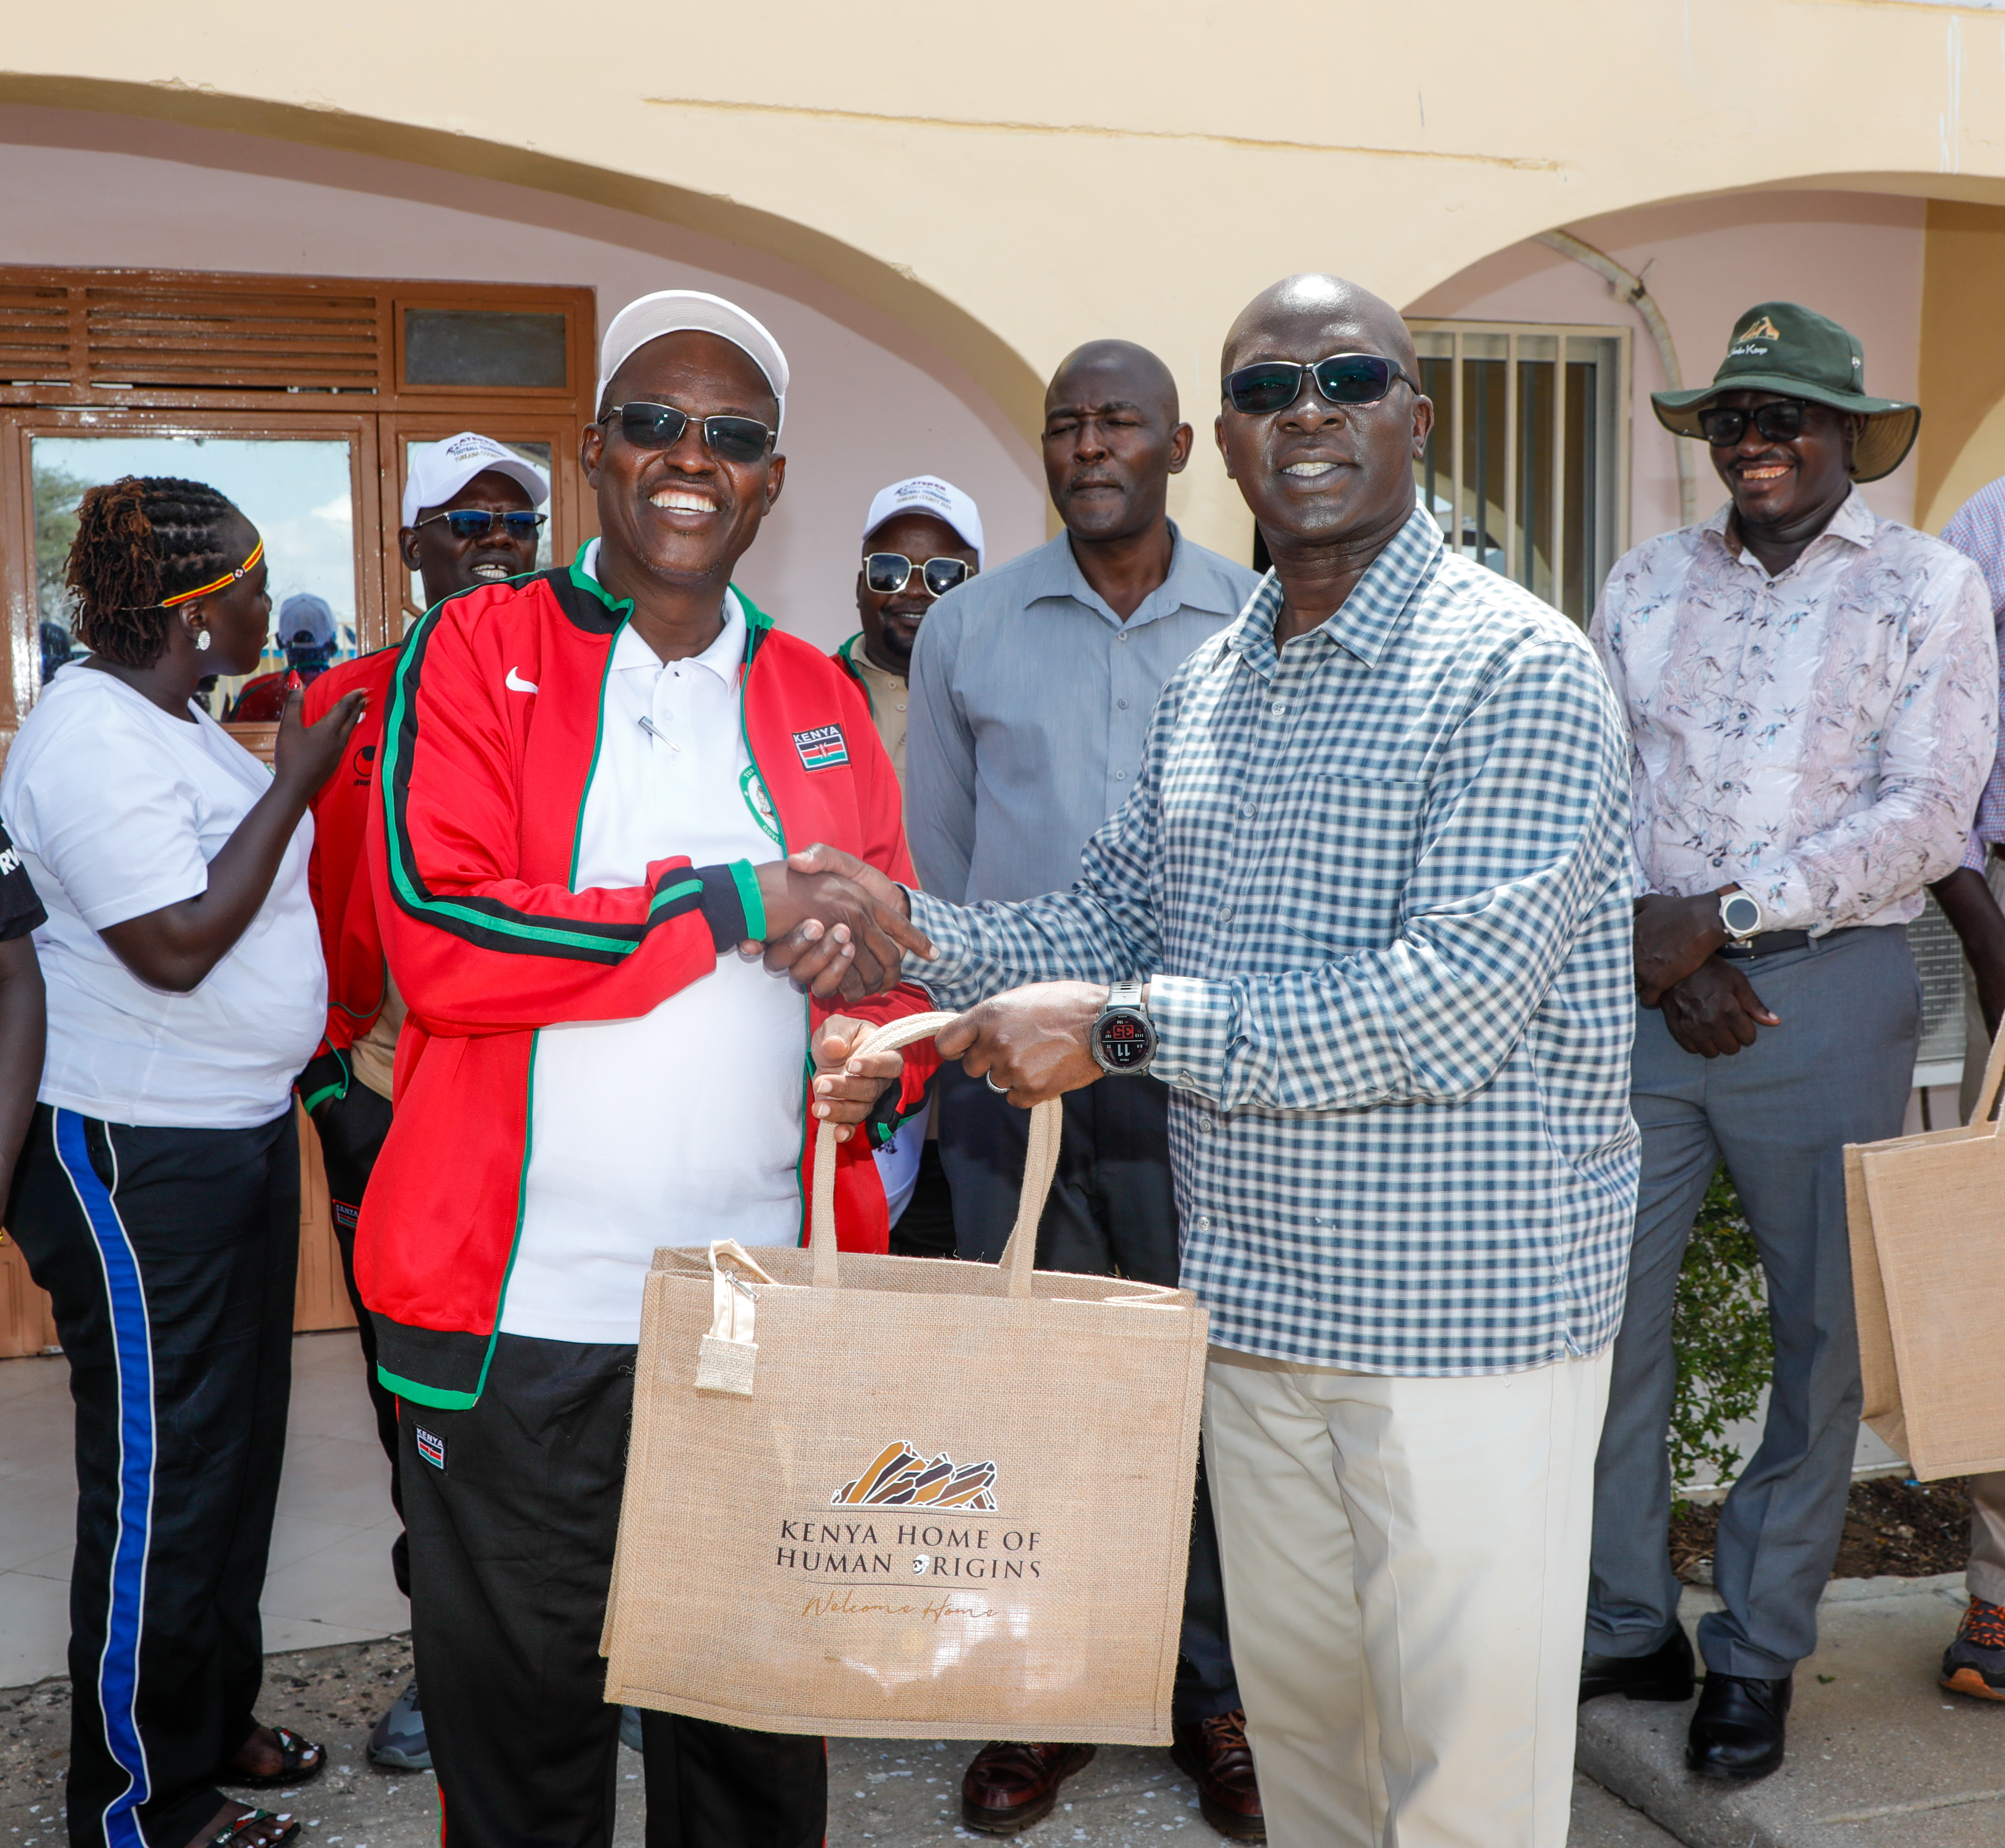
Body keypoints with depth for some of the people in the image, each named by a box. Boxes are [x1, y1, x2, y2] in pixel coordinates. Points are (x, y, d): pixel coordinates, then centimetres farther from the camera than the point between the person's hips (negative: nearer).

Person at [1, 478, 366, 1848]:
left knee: (238, 1450, 20)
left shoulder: (176, 722, 11)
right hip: (143, 1164, -10)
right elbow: (176, 944, -25)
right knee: (161, 1480, 2)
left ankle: (219, 1724, 37)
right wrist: (294, 781, -20)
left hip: (242, 1131, 10)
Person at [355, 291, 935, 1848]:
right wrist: (739, 902, -16)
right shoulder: (476, 650, 0)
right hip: (522, 1312, -3)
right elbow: (434, 929, -14)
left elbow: (895, 965, 15)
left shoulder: (821, 698, 11)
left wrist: (873, 1062, -8)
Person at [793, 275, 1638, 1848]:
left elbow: (1461, 1004, -23)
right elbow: (1109, 925, 12)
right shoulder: (1208, 684, 10)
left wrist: (1126, 1025, -24)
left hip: (1468, 1306, -6)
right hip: (1255, 1293, 7)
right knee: (1296, 1714, 21)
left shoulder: (1517, 669, -14)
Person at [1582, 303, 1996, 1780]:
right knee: (1603, 1314, 6)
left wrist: (1726, 913, -15)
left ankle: (1758, 1655, 25)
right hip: (1644, 991, 3)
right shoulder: (1647, 584, 10)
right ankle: (1630, 1627, 24)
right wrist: (1658, 954, -8)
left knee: (1824, 1335, 7)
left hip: (1829, 992, -2)